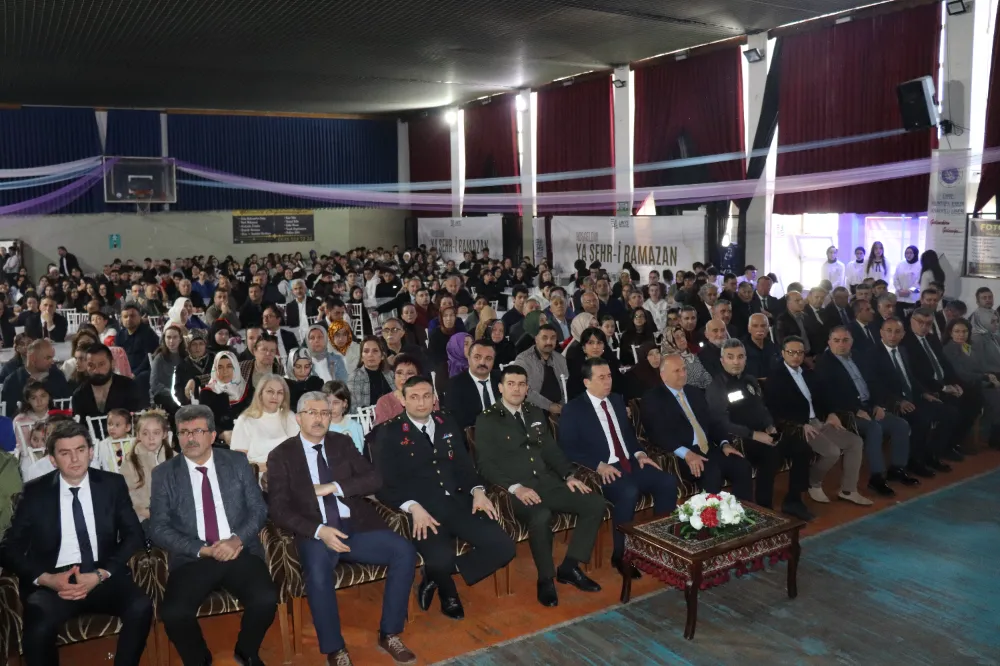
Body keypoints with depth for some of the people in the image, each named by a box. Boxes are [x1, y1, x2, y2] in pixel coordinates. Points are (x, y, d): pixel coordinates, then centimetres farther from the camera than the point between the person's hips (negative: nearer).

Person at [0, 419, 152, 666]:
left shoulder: (113, 484, 7)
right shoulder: (35, 492, 6)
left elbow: (133, 535, 4)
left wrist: (100, 575, -12)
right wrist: (46, 578, -14)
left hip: (104, 577, 1)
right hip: (53, 582, 0)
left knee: (140, 607, -30)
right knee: (39, 629, -33)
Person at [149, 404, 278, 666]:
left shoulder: (237, 462, 8)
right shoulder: (163, 473, 6)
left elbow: (259, 509, 6)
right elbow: (158, 528, 0)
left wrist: (237, 539, -14)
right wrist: (203, 550, -13)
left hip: (240, 552, 0)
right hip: (192, 558, 0)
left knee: (266, 599, -25)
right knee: (173, 613, -27)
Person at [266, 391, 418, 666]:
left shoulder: (342, 443, 12)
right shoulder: (281, 455, 3)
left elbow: (374, 478, 3)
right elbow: (278, 509, -5)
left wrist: (333, 487, -11)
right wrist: (319, 531, -19)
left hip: (355, 526, 3)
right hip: (315, 533, -3)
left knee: (404, 550, -19)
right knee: (317, 572, -35)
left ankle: (389, 634, -3)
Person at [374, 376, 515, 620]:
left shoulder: (447, 424, 17)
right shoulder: (389, 433, 1)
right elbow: (385, 483, -5)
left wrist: (477, 490, -3)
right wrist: (414, 507, -21)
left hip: (458, 502, 5)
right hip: (424, 508, -5)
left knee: (503, 547, -13)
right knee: (440, 558, -34)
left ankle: (438, 577, 7)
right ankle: (447, 591, 6)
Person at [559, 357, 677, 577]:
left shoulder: (616, 400, 15)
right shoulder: (573, 409, -4)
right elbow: (568, 448, -10)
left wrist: (639, 453, 4)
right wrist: (598, 465, -22)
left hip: (630, 463, 7)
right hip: (603, 470, -6)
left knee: (668, 482, -15)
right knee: (629, 493, -34)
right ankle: (621, 556, -16)